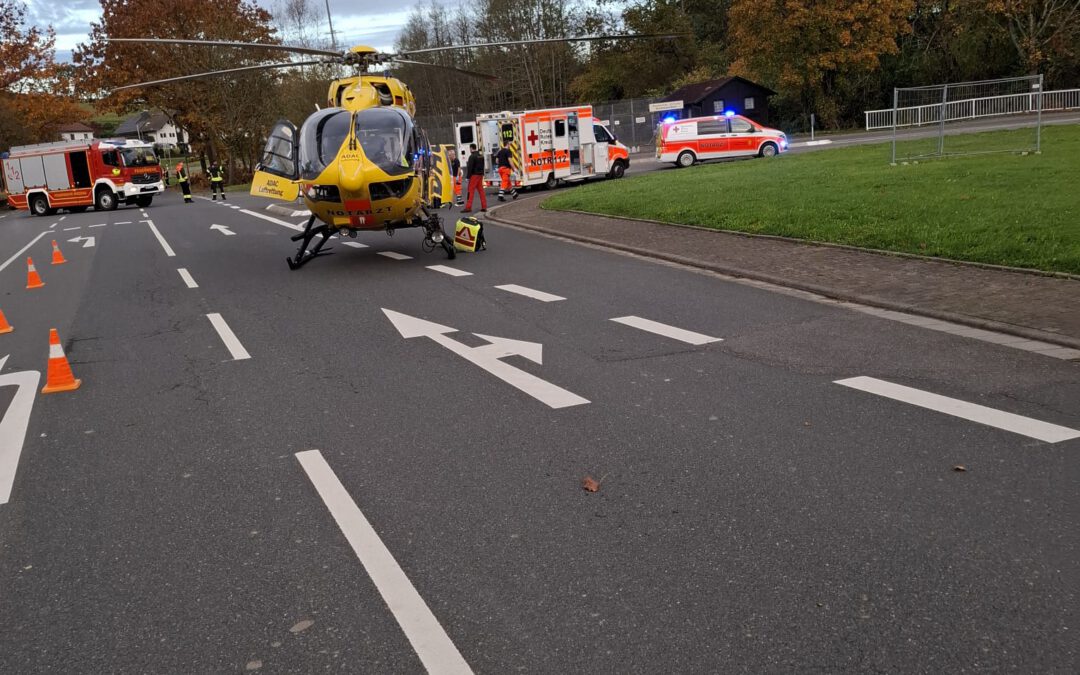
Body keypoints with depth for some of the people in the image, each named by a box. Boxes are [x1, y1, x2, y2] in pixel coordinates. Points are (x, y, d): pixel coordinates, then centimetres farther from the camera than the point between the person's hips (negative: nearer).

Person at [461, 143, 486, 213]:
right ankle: (484, 207, 8)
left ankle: (468, 207, -10)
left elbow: (470, 167, -17)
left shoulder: (472, 156, -13)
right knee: (481, 190, 9)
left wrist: (468, 177, -13)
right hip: (480, 175, 8)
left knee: (470, 191, -6)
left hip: (474, 175, -8)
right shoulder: (481, 156, 14)